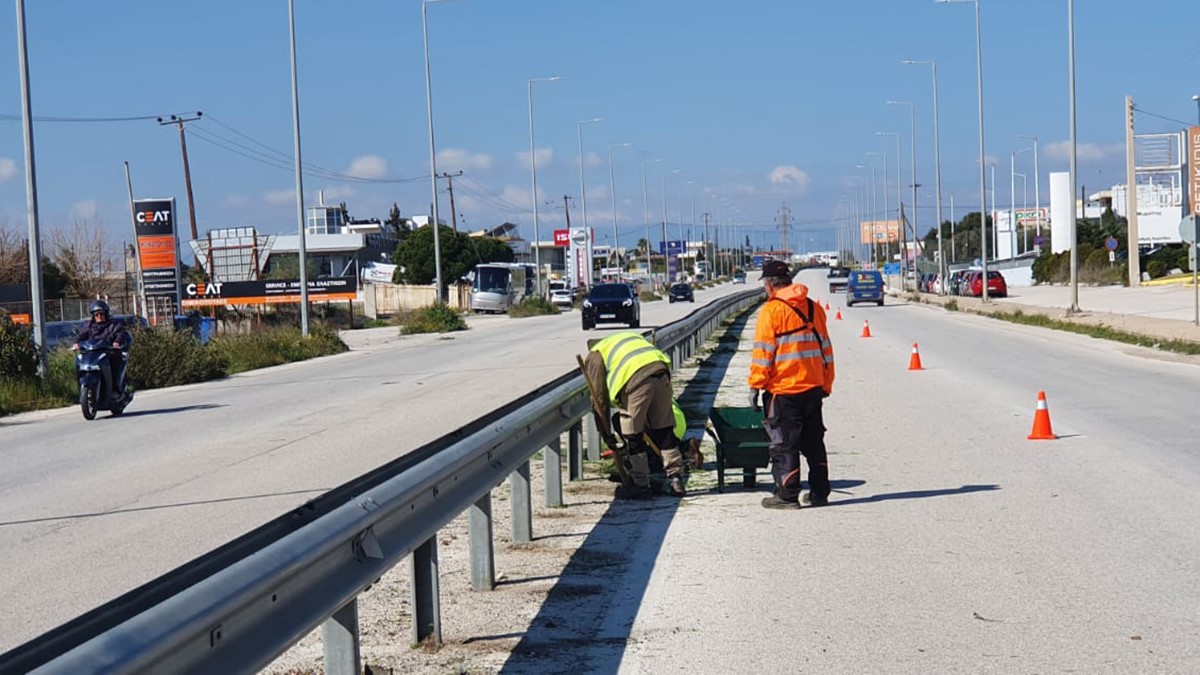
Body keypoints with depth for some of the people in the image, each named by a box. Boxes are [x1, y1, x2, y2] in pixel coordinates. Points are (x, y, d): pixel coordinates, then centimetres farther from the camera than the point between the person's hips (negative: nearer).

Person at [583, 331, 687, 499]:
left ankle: (641, 485, 13)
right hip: (661, 371, 6)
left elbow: (599, 396, 14)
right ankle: (675, 480, 18)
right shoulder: (630, 336, 38)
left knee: (632, 436, 8)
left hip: (636, 379, -5)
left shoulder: (594, 356, 21)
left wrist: (605, 431, 20)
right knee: (664, 429, 16)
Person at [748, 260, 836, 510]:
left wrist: (755, 385, -7)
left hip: (783, 389, -6)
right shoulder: (813, 308, 10)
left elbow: (763, 352, -12)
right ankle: (819, 492, 17)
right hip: (813, 387, 6)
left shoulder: (771, 310, -10)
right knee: (813, 441, 14)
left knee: (784, 443, 0)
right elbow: (825, 348, 15)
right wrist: (826, 384, 22)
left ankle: (787, 495, 1)